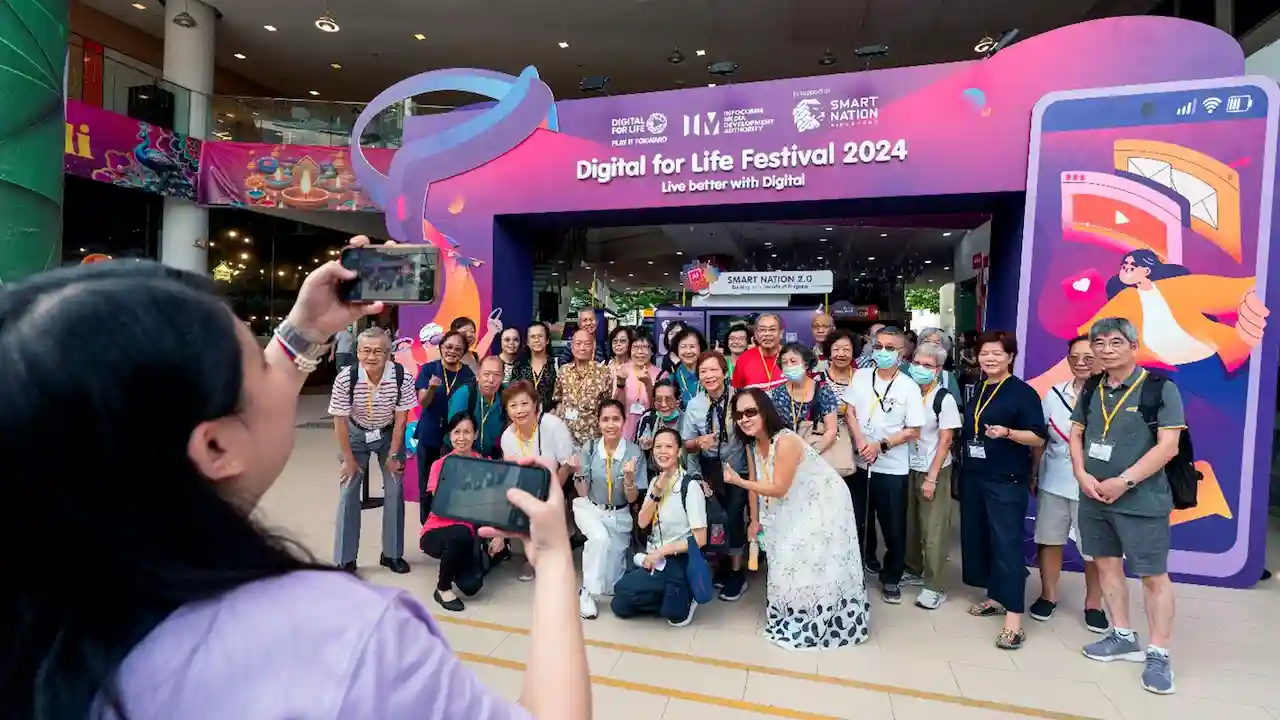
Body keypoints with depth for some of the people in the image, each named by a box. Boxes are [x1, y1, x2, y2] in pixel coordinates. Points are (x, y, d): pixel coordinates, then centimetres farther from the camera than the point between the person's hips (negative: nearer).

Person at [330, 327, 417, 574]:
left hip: (389, 434, 1)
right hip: (356, 433, 0)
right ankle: (345, 559, 10)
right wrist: (349, 459, -10)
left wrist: (393, 455, -10)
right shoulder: (345, 379, -30)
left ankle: (392, 554, 14)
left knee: (395, 489, 0)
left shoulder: (402, 379, -29)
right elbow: (340, 421, -17)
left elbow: (400, 419, -15)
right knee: (349, 491, -3)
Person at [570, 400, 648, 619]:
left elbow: (632, 499, -11)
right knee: (600, 537, -34)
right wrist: (578, 472, -25)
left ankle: (604, 589, 42)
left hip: (619, 515, 1)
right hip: (590, 508, -1)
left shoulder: (634, 452, -15)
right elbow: (583, 494, -7)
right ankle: (587, 592, -16)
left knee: (613, 580, 5)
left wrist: (629, 477, -31)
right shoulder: (589, 450, -11)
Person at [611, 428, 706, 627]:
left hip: (679, 562, -7)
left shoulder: (690, 486, -17)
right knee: (619, 607, 0)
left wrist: (662, 551, -16)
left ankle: (681, 600, -1)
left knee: (623, 588, -19)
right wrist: (656, 492, -16)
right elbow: (642, 522, -3)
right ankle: (669, 598, 14)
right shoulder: (655, 481, 5)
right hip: (655, 558, 7)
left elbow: (700, 539, -17)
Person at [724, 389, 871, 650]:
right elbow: (755, 483, 4)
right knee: (789, 561, 17)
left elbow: (778, 489, -30)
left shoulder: (785, 442, -32)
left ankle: (820, 624, 20)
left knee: (815, 564, -1)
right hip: (796, 508, 9)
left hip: (824, 504, -9)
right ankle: (793, 619, 35)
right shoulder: (753, 444, -5)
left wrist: (738, 481, -34)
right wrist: (755, 520, 8)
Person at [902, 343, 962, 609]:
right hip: (908, 467, 4)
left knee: (933, 530, 2)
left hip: (934, 471, -4)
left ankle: (934, 586, 13)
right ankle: (913, 571, 31)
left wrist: (931, 478, -13)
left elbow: (945, 441, -11)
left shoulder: (945, 399, -11)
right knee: (909, 524, 12)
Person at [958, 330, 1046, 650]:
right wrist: (962, 468, 14)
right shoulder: (975, 390, 12)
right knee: (977, 537, 11)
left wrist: (1007, 433, -26)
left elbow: (1038, 438, -10)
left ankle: (1014, 618, -2)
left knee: (1007, 543, -7)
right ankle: (995, 597, 26)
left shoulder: (1023, 392, -7)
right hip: (973, 476, 7)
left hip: (1007, 480, -7)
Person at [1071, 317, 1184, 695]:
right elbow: (1076, 435, 10)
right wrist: (1082, 476, -5)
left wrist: (1124, 482, -18)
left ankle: (1158, 654, 16)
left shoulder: (1160, 388, -10)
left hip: (1141, 501, -6)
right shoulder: (1091, 389, 6)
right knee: (1107, 564, 15)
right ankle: (1123, 637, 30)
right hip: (1094, 497, 6)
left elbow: (1168, 446, -15)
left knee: (1153, 575, 3)